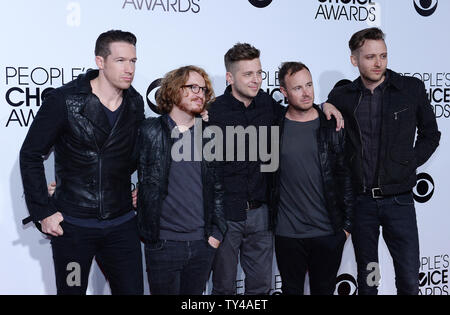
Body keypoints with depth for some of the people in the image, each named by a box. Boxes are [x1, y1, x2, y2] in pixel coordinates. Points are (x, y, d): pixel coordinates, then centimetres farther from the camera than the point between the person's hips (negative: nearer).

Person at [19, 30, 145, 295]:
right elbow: (31, 155, -5)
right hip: (72, 224, -3)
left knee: (132, 290, 7)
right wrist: (43, 212, -8)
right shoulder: (64, 100, -9)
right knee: (71, 290, 10)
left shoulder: (135, 103, 4)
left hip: (121, 224, 3)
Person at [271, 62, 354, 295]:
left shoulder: (333, 126, -1)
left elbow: (346, 176, 3)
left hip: (329, 232, 1)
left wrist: (347, 223, 2)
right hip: (288, 234, 0)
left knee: (324, 289, 14)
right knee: (291, 290, 13)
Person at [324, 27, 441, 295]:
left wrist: (408, 164, 0)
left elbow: (430, 134, 10)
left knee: (409, 279, 0)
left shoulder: (412, 89, -1)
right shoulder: (342, 97, 1)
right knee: (366, 277, 13)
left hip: (399, 199, -1)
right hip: (360, 200, 1)